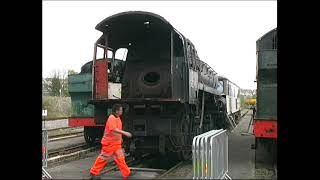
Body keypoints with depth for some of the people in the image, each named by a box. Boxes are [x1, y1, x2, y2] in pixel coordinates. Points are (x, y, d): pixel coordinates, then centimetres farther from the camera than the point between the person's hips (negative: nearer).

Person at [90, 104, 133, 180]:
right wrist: (125, 133, -38)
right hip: (109, 143, -8)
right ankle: (94, 173, 17)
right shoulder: (111, 118, -21)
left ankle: (126, 173, 13)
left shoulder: (118, 118, 9)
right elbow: (114, 129, -33)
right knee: (104, 158, 2)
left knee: (120, 157, 9)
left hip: (116, 143, 8)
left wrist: (120, 138, 21)